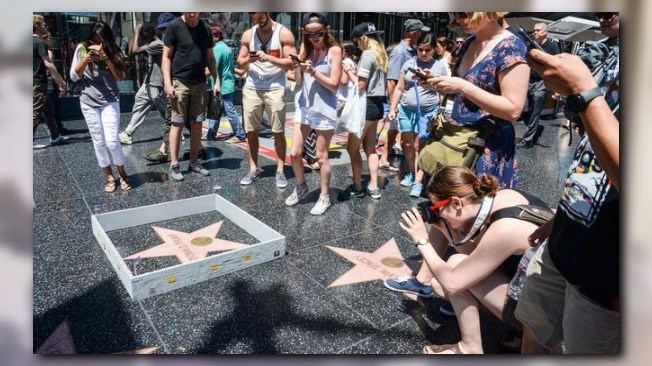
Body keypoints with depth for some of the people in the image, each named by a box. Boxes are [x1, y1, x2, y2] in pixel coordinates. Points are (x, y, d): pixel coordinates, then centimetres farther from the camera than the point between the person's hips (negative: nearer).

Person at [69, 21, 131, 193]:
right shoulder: (82, 49, 2)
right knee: (98, 142, 4)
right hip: (88, 102, 1)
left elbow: (120, 77, -8)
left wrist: (106, 57, -18)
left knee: (112, 141, -9)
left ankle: (122, 174, 11)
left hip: (110, 101, -1)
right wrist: (86, 59, -15)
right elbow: (74, 76, 0)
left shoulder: (113, 51, 1)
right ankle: (109, 177, 14)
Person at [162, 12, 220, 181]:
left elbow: (210, 57, 14)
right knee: (178, 124, -2)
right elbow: (166, 56, -5)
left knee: (197, 124, 7)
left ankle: (194, 162, 16)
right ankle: (174, 165, 5)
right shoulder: (175, 26, -4)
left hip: (200, 83, 4)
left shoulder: (205, 28, 9)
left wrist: (216, 80, 5)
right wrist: (167, 83, -13)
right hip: (180, 82, -4)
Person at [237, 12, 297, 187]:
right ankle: (253, 170, 14)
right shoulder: (248, 35, 9)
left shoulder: (284, 33, -1)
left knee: (279, 132, -2)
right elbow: (240, 64, 12)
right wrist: (248, 59, -10)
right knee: (251, 131, 4)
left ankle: (280, 171, 7)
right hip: (251, 88, 3)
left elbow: (291, 63, -7)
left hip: (275, 88, -3)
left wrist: (269, 58, -17)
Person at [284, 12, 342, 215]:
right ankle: (301, 187, 29)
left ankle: (324, 197, 18)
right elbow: (299, 83, 8)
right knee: (294, 153, 4)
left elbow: (334, 85, -10)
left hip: (324, 109, -5)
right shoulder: (305, 49, 8)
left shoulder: (334, 50, -6)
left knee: (321, 156, 2)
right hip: (304, 107, 5)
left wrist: (313, 71, -18)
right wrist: (297, 68, -12)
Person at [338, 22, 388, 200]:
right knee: (370, 147, 14)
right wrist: (355, 72, 10)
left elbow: (360, 85, -17)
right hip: (377, 103, 10)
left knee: (352, 147, -1)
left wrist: (349, 71, -4)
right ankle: (373, 187, 17)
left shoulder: (367, 54, -13)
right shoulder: (380, 54, 14)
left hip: (367, 104, -10)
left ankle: (357, 187, 6)